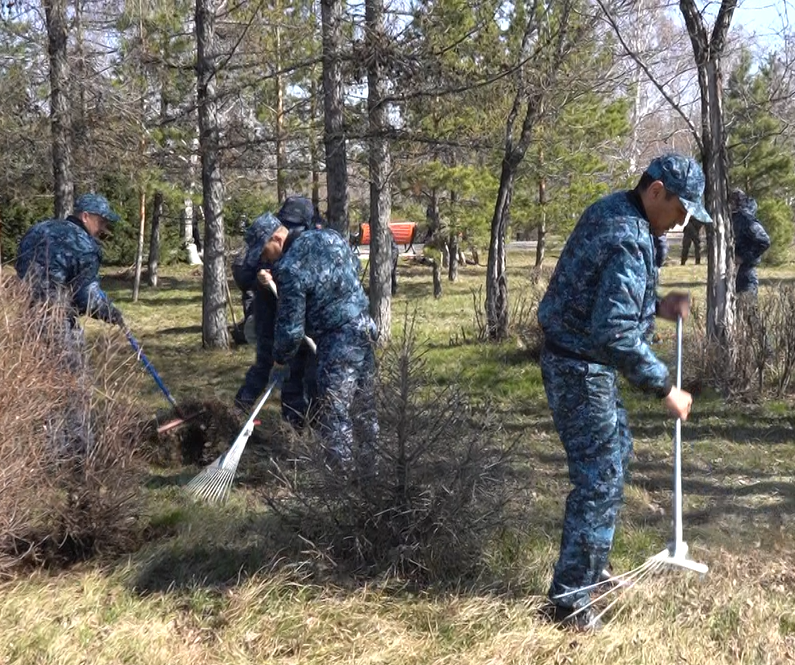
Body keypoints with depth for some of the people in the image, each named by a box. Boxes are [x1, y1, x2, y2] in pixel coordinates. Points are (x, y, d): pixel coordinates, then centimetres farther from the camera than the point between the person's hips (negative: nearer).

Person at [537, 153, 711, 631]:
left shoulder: (612, 211, 7)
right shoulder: (629, 241, -25)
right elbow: (617, 334, -31)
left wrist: (657, 306, 7)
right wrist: (665, 388, -23)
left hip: (575, 360, 11)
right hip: (582, 370, -11)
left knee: (617, 449, 26)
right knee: (601, 481, -3)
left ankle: (589, 560, 40)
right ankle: (569, 601, 6)